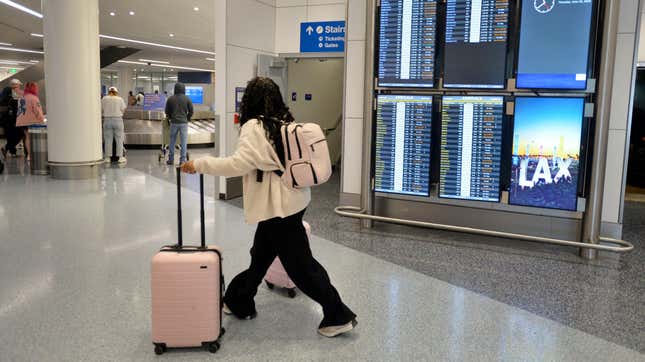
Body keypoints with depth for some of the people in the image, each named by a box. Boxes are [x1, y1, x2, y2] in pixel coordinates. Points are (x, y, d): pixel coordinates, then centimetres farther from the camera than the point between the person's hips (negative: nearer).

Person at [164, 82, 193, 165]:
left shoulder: (170, 99, 1)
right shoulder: (187, 99, -2)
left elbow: (167, 111, 7)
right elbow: (191, 111, 1)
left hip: (174, 122, 1)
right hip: (184, 122, -1)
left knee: (172, 142, 10)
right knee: (183, 142, 2)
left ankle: (171, 160, 14)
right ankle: (182, 160, 2)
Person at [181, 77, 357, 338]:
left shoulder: (255, 127, -16)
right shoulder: (286, 122, 6)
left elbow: (238, 164, -23)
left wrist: (200, 164, -15)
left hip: (279, 205, -9)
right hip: (293, 198, 9)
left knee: (300, 263, 1)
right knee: (261, 254, 19)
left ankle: (338, 316, 9)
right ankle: (239, 301, 35)